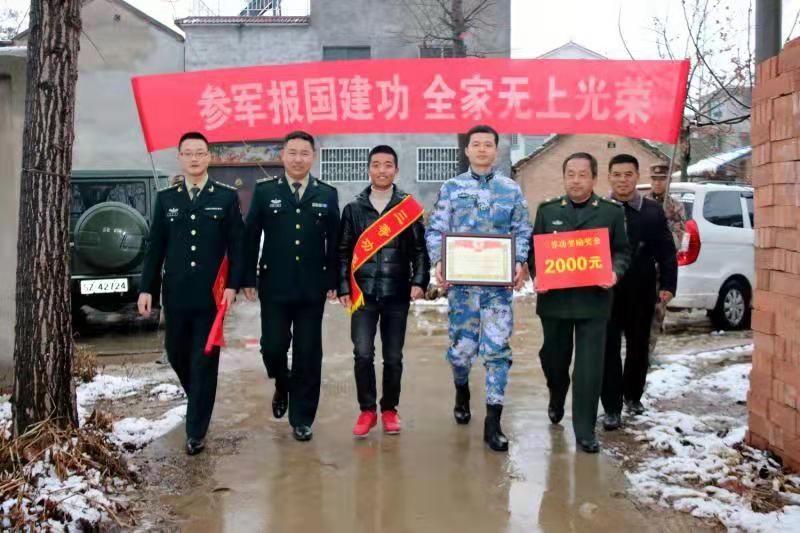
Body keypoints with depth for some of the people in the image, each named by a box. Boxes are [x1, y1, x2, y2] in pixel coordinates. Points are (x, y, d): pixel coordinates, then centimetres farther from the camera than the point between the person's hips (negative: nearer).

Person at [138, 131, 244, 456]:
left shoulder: (227, 197, 1)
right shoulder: (165, 198, 9)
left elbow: (236, 246, -1)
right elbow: (155, 247, 8)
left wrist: (232, 286, -11)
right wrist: (146, 288, 2)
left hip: (212, 295, -3)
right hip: (176, 294, 3)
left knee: (204, 363, 0)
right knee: (176, 355, 13)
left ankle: (196, 433, 9)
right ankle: (199, 400, 41)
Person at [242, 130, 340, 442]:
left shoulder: (327, 195, 6)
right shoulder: (264, 191, 3)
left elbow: (334, 242, 6)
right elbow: (251, 238, 3)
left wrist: (333, 282, 1)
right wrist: (248, 279, -2)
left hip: (312, 288, 1)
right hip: (274, 287, 0)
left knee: (308, 354, 4)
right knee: (272, 347, 0)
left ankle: (302, 419, 17)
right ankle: (282, 385, 34)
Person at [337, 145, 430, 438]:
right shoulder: (353, 209, 7)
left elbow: (419, 250, 4)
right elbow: (343, 252, 7)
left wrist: (420, 281, -9)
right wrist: (343, 288, -1)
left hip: (397, 294, 0)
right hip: (363, 293, 0)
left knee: (393, 357, 6)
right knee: (363, 354, -5)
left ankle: (389, 409, 22)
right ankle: (367, 410, 11)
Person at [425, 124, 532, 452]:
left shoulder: (511, 190, 9)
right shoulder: (451, 188, 7)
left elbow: (523, 232, 9)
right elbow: (436, 230, 4)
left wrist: (520, 264, -8)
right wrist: (438, 262, -12)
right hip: (461, 279, 0)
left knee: (497, 349, -5)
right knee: (462, 346, 7)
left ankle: (492, 423, 2)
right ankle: (462, 392, 39)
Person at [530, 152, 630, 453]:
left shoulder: (612, 212, 5)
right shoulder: (547, 210, 9)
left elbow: (622, 251, 6)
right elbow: (534, 249, 8)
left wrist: (614, 273, -14)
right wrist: (536, 276, -9)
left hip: (593, 300, -2)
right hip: (554, 298, 2)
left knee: (589, 367, -3)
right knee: (553, 358, 16)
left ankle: (585, 431, 7)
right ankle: (556, 401, 46)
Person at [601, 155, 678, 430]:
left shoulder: (653, 210, 2)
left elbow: (666, 250, 3)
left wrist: (668, 285, -3)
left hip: (641, 294, 2)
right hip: (606, 292, -2)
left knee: (639, 347, 15)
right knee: (608, 350, 0)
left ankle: (633, 395, 34)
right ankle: (612, 407, 7)